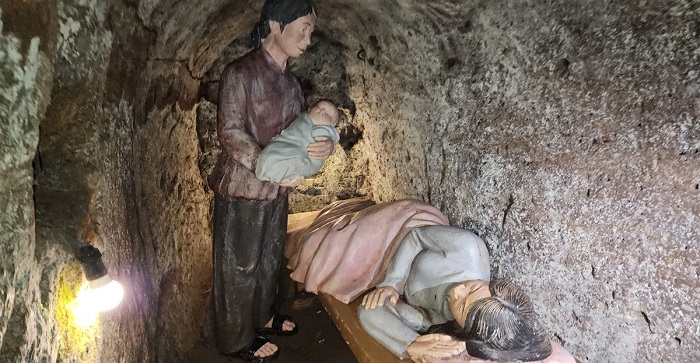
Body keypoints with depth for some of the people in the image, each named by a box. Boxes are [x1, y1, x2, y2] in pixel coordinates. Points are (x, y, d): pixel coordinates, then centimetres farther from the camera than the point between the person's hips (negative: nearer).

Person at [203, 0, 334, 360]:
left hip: (276, 190, 7)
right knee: (239, 266, 8)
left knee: (268, 258, 22)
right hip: (242, 188, -7)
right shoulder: (240, 73, -15)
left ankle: (261, 315, 44)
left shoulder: (290, 82, 7)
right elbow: (231, 132, -19)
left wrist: (325, 144, -13)